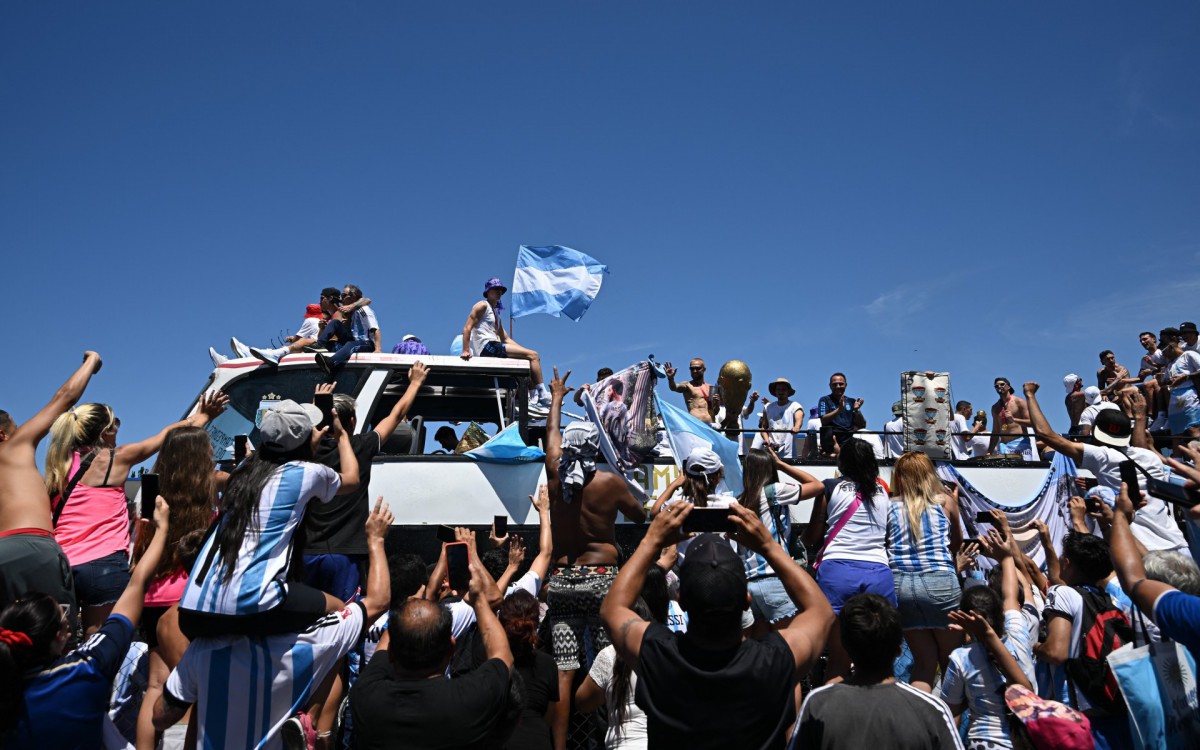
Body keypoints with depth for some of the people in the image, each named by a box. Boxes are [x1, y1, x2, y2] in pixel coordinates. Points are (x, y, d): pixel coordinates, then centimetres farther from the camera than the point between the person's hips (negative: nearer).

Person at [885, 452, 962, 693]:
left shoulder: (890, 506, 7)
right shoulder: (945, 501, 7)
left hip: (900, 584, 2)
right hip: (939, 582, -2)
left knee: (924, 661, 14)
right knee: (951, 660, 14)